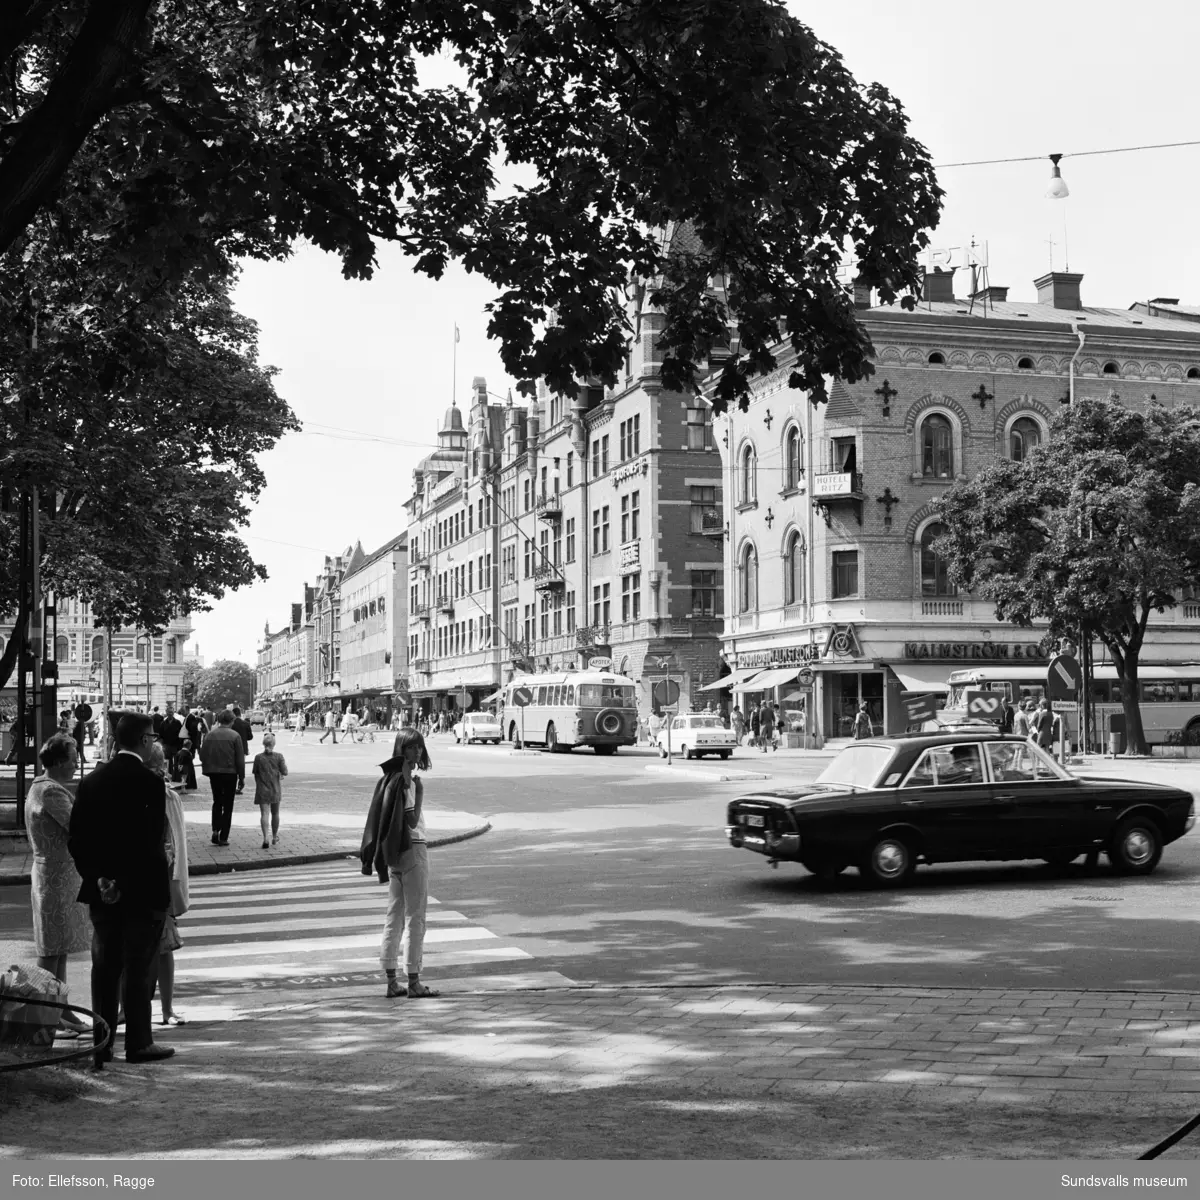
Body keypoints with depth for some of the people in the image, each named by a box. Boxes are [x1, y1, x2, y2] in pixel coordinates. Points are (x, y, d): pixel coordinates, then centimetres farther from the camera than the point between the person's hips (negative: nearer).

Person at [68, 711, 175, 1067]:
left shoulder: (91, 780, 4)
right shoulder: (150, 783, -15)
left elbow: (76, 839, 2)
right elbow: (152, 841, -18)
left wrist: (97, 878, 4)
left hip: (103, 893, 5)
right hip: (143, 891, -5)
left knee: (104, 968, 12)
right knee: (139, 970, 4)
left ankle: (102, 1045, 16)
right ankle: (138, 1043, 11)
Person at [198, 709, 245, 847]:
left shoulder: (210, 735, 0)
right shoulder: (234, 736, -9)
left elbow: (203, 755, 2)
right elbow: (240, 759, -8)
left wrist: (207, 771, 13)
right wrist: (242, 777, -1)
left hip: (214, 773, 3)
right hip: (230, 773, -3)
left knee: (217, 802, 19)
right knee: (228, 805, 6)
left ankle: (215, 830, 3)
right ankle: (223, 837, 5)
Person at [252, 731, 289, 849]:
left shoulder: (258, 758, -6)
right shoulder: (278, 757, -7)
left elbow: (255, 772, -1)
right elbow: (284, 772, -8)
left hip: (262, 790, -1)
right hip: (275, 789, 1)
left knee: (264, 814, -7)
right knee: (275, 813, 18)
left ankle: (265, 839, -22)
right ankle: (275, 838, 32)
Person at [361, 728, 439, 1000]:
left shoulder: (391, 776, 12)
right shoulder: (404, 779, -15)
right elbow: (412, 821, -20)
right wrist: (419, 792, -22)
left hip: (394, 852, 9)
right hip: (412, 849, -9)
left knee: (394, 917, 11)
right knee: (415, 917, -3)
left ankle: (392, 981, 16)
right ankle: (413, 982, 1)